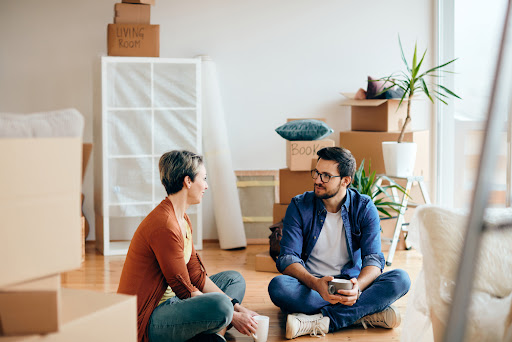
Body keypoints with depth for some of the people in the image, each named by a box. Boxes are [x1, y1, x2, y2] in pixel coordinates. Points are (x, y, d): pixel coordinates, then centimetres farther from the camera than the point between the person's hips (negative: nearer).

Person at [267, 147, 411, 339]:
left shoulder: (364, 208, -2)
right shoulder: (299, 206, -4)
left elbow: (373, 258, -11)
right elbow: (288, 259, -13)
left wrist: (358, 286, -35)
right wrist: (315, 283, -34)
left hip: (350, 286, 1)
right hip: (309, 287, -1)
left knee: (400, 279, -25)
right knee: (278, 286, -34)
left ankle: (322, 321, -34)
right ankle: (365, 313, -31)